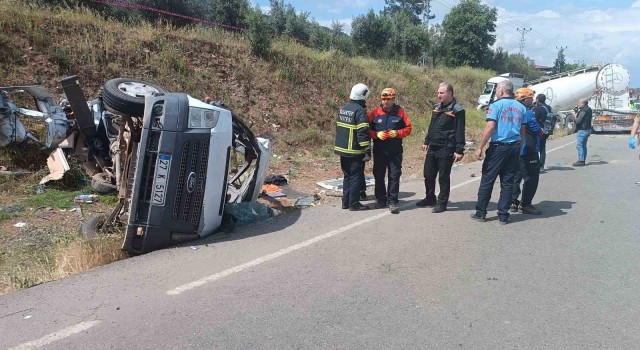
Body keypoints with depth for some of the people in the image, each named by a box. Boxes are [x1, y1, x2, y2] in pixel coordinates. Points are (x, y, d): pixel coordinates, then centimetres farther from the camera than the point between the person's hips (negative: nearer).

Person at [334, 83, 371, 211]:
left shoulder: (343, 108, 10)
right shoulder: (360, 110, -15)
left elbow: (338, 127, 17)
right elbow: (363, 132, -20)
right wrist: (366, 148, -16)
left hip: (342, 148, 8)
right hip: (355, 151, -8)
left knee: (347, 175, 17)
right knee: (356, 176, 1)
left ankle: (346, 201, 21)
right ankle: (354, 203, 5)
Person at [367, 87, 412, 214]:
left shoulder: (400, 112, 1)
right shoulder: (375, 112, 1)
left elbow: (408, 128, 3)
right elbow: (368, 129, 4)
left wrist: (397, 133, -14)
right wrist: (376, 134, -14)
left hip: (395, 151, -1)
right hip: (379, 150, 1)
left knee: (394, 176, -1)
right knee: (379, 176, 9)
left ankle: (392, 201, 5)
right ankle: (381, 200, 24)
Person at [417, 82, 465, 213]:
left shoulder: (457, 110, -11)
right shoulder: (437, 107, 13)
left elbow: (460, 132, -14)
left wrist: (459, 150, -18)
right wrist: (426, 141, 20)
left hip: (446, 149, -8)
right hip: (432, 148, 8)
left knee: (443, 177, 1)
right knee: (428, 175, 13)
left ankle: (442, 203, 12)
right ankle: (430, 199, 30)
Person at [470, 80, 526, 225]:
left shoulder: (496, 105, -7)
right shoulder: (521, 107, 11)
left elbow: (490, 128, -15)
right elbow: (523, 132, 13)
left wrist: (480, 147, -12)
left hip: (498, 147, -5)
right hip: (514, 148, 5)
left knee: (487, 180, 4)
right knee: (508, 182, 9)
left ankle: (480, 213, 9)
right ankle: (503, 215, 11)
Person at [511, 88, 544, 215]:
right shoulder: (528, 113, -16)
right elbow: (539, 133, -11)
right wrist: (542, 132, 11)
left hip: (516, 151, 9)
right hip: (528, 151, -9)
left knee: (516, 177, 14)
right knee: (531, 178, 0)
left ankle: (513, 202, 17)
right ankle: (525, 204, 2)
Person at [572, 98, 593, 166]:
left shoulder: (583, 111, -19)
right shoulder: (589, 109, 13)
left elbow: (578, 121, -21)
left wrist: (575, 115, -5)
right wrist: (577, 113, 5)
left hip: (582, 130, -10)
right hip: (587, 129, 10)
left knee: (579, 145, -7)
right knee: (583, 145, 14)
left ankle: (581, 161, -7)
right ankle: (583, 160, 18)